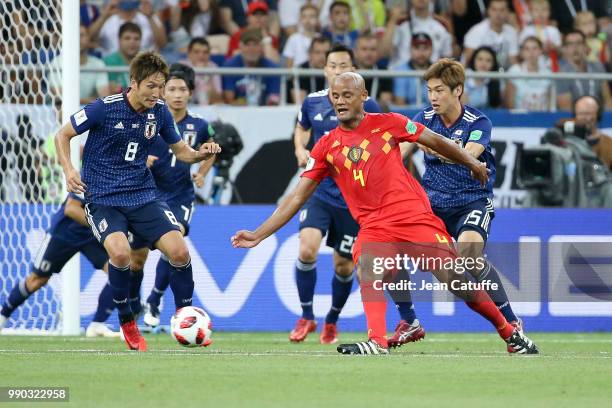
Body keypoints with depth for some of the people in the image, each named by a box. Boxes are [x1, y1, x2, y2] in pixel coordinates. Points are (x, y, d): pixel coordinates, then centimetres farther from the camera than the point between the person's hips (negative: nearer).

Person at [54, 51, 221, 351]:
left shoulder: (159, 112, 0)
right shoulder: (104, 108, -13)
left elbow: (180, 151, 14)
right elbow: (63, 135, -1)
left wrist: (201, 154, -8)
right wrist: (68, 169, -17)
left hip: (143, 195, 4)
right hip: (102, 198, -4)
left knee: (179, 251, -13)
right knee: (120, 252, -30)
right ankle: (127, 322, -4)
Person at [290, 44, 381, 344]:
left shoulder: (367, 107, -8)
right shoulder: (312, 103, 0)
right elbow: (301, 127, 22)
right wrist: (300, 150, 3)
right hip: (319, 191, 1)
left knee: (344, 266, 6)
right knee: (307, 249, -21)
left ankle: (332, 321, 32)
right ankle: (306, 317, -3)